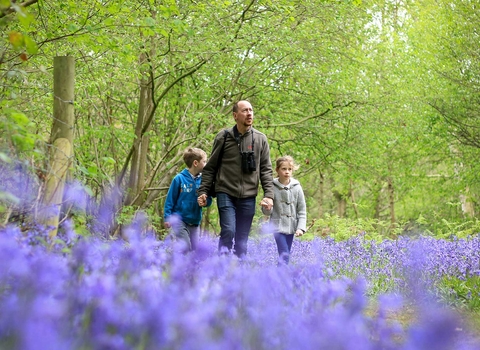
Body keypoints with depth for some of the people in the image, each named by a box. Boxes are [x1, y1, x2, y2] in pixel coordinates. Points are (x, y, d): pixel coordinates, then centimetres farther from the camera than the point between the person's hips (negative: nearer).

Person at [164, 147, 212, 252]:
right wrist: (167, 217, -7)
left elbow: (209, 200, 4)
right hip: (179, 219, -5)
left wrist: (205, 201, -20)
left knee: (194, 249, 9)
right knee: (185, 248, -14)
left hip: (195, 222, 5)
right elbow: (170, 199, -5)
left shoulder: (202, 180, 0)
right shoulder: (179, 178, -11)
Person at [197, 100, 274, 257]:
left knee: (242, 239, 5)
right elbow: (210, 167, 6)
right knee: (228, 231, -16)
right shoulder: (223, 137, 2)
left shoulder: (260, 139, 7)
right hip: (226, 194, -2)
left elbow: (266, 170, 8)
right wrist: (203, 191, -1)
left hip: (248, 197, 2)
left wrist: (269, 194, -3)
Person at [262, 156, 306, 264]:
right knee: (284, 255, -14)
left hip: (291, 227, 3)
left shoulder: (296, 187, 0)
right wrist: (267, 208, -24)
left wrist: (301, 228, -6)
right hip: (278, 226, -3)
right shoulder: (272, 187, -6)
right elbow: (266, 212, -1)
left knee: (286, 254, 9)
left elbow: (302, 210, 4)